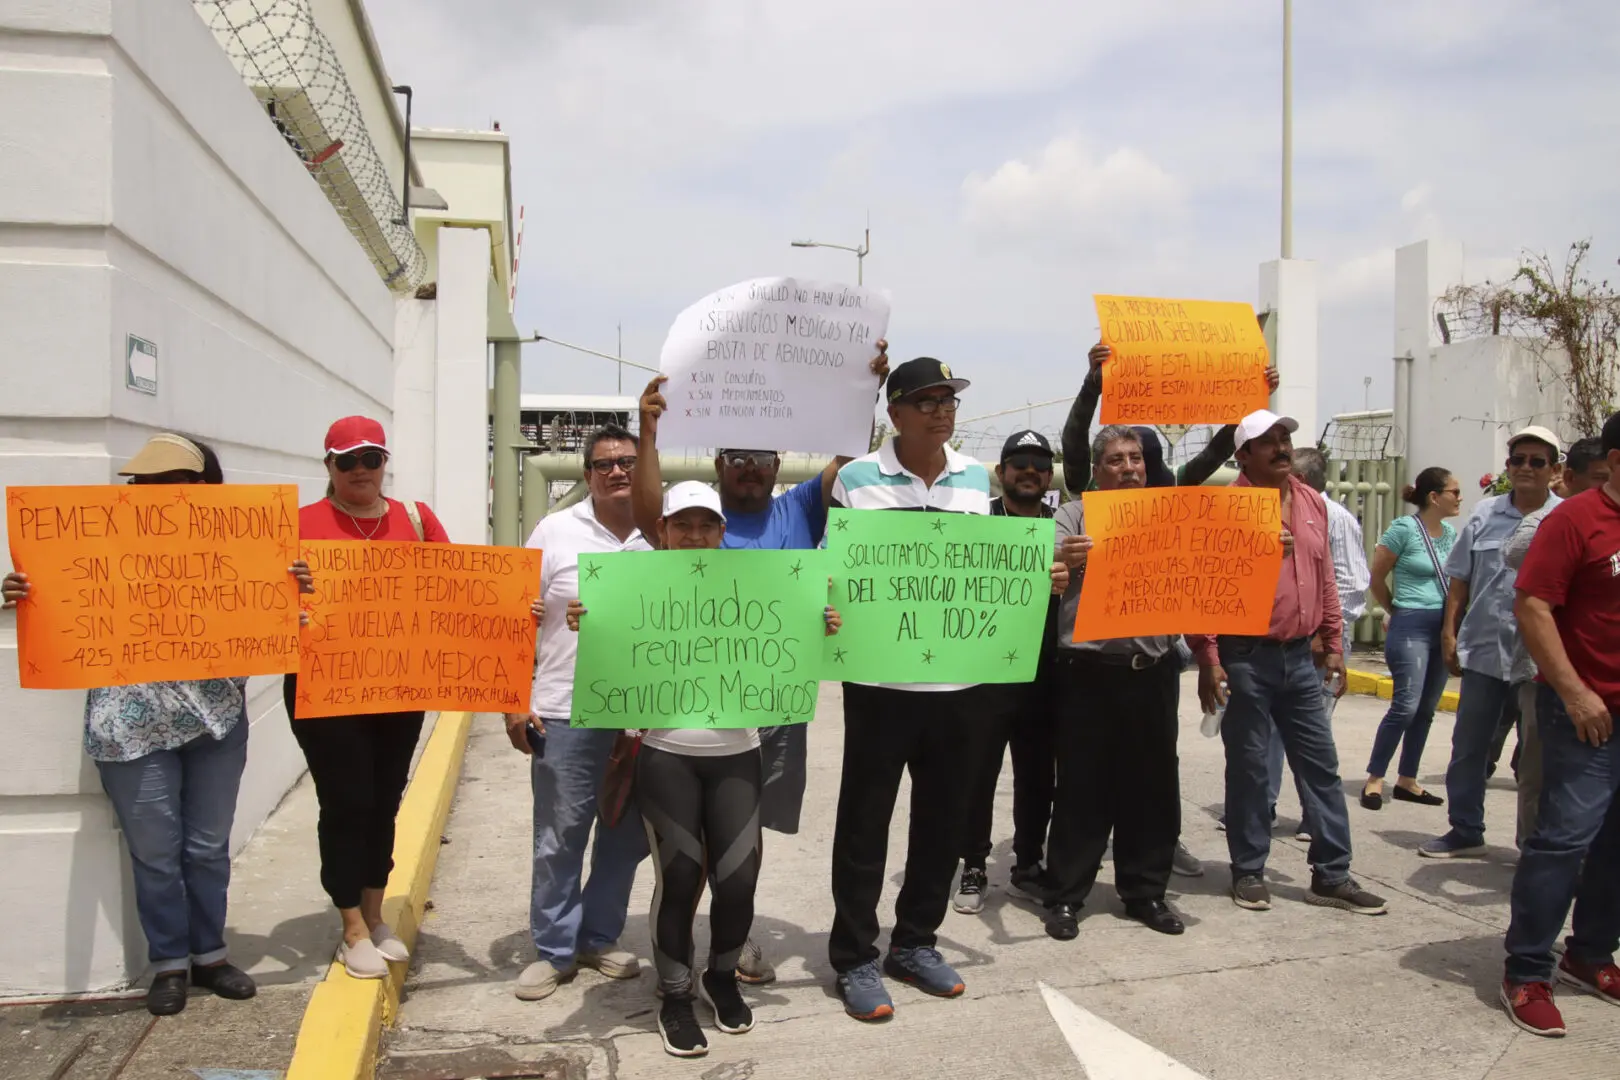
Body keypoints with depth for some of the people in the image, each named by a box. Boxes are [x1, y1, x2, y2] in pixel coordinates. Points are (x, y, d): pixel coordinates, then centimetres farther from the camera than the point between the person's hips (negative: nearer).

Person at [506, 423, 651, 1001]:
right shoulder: (556, 532, 0)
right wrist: (514, 703, -6)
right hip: (566, 713, -2)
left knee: (627, 835, 13)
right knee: (559, 839, 5)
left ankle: (599, 938, 31)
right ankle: (554, 950, 21)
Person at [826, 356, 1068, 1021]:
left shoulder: (978, 479, 8)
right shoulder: (857, 479, -5)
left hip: (957, 679, 5)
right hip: (880, 679, -4)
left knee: (942, 817, 14)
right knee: (864, 820, 4)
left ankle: (913, 943, 31)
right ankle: (854, 959, 18)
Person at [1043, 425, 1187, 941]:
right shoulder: (1073, 517, 3)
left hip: (1153, 672, 4)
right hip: (1089, 673, -4)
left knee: (1152, 787, 10)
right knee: (1082, 789, 2)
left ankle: (1145, 892, 23)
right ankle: (1066, 897, 11)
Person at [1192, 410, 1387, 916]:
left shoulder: (1312, 503, 10)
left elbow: (1325, 579, 16)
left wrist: (1333, 642, 14)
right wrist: (1207, 658, -16)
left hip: (1300, 656, 6)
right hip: (1245, 658, -6)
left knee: (1321, 765, 9)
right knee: (1248, 768, 5)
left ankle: (1331, 876, 19)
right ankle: (1248, 872, 19)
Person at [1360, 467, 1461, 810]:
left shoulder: (1451, 533, 10)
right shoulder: (1403, 529, -9)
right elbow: (1376, 577, -3)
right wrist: (1394, 611, 9)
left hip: (1445, 627, 6)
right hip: (1411, 626, -6)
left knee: (1426, 710, 8)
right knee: (1406, 705, -12)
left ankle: (1407, 781, 17)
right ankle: (1374, 779, -2)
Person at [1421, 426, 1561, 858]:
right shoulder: (1485, 514, 7)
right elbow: (1460, 577, 10)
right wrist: (1449, 631, 4)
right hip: (1483, 648, 3)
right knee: (1468, 745, 10)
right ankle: (1465, 830, 23)